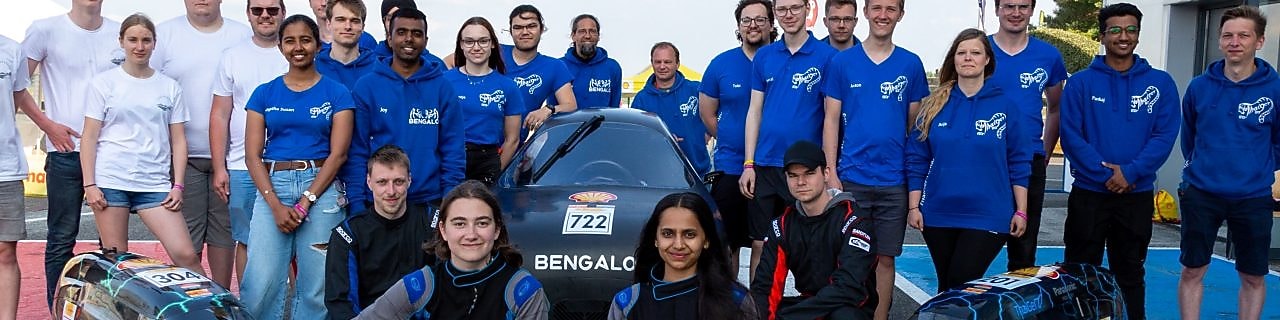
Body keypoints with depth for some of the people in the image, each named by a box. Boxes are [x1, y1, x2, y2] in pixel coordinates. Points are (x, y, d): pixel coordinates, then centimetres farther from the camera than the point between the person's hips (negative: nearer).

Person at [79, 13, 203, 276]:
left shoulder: (170, 87, 11)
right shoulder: (104, 83, 6)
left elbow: (178, 140, 10)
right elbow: (89, 137, 4)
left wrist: (177, 186, 2)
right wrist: (89, 184, -4)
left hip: (155, 185, 1)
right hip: (110, 181, -1)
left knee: (186, 255, -9)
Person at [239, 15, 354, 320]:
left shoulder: (336, 93, 3)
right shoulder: (264, 94, 8)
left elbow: (338, 153, -3)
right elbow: (252, 154, 4)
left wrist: (305, 203, -10)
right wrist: (276, 205, -9)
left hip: (320, 189, -1)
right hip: (272, 188, 1)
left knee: (316, 285, 1)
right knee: (260, 283, -4)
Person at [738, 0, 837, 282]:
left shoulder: (827, 56, -4)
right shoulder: (764, 56, 8)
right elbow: (755, 110, 9)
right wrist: (748, 164, 3)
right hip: (765, 165, 3)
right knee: (760, 243, 9)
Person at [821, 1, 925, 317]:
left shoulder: (911, 64, 5)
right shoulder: (842, 62, 1)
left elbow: (915, 123, 9)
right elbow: (831, 119, 1)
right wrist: (830, 173, -5)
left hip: (894, 181, 1)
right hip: (851, 178, -1)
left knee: (885, 258, 7)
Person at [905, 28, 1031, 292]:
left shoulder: (1005, 106, -1)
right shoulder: (935, 105, 3)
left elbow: (1018, 163, 1)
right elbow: (917, 159, 4)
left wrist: (1021, 211, -2)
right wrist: (914, 206, 0)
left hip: (988, 217, -2)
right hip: (938, 215, 3)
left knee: (962, 285, -9)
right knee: (945, 286, 13)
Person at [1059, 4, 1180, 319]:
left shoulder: (1161, 83, 2)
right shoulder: (1080, 82, -2)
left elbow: (1165, 136, -5)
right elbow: (1071, 136, -9)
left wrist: (1130, 172, -17)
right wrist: (1105, 174, -18)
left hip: (1138, 195, 1)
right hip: (1088, 193, -1)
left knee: (1130, 273, 13)